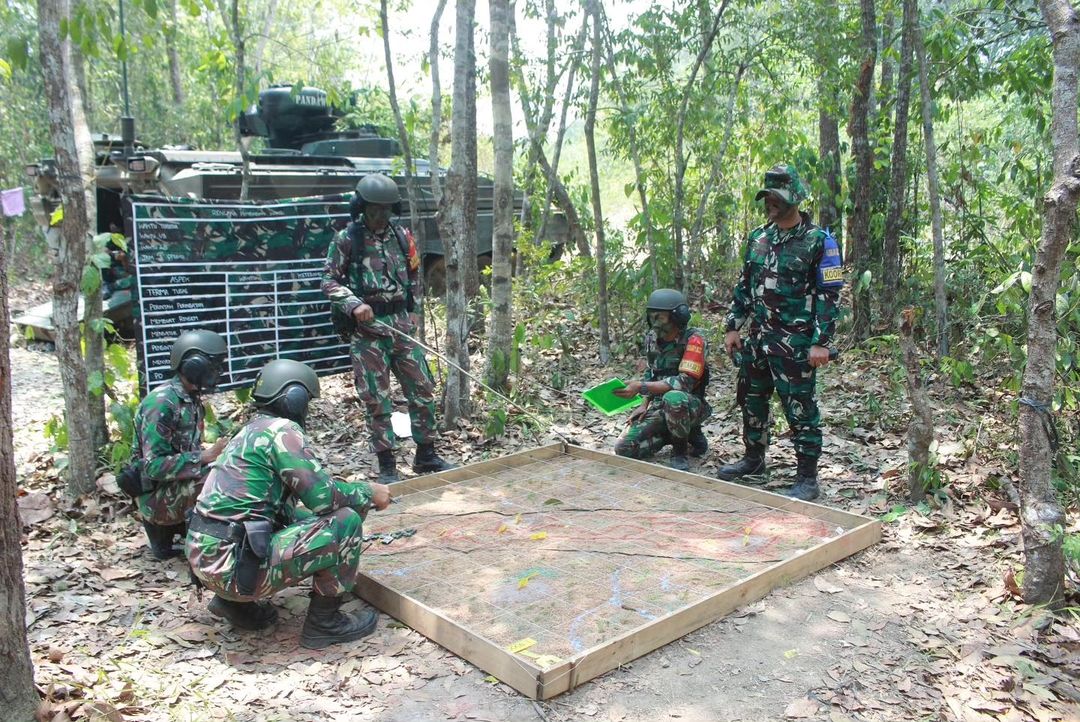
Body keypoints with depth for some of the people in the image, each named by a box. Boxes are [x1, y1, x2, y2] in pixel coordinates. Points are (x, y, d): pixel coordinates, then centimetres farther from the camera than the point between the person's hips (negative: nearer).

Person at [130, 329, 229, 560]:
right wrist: (205, 457, -24)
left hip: (180, 484, 9)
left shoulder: (192, 399, 7)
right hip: (157, 495, -9)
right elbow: (154, 466, -24)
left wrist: (215, 453, -4)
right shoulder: (161, 404, -21)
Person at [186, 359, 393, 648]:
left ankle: (232, 600, 20)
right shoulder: (282, 429, -10)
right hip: (231, 564, -9)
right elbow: (323, 496, -14)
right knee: (346, 522, -9)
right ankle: (324, 623, 3)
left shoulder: (252, 430, 18)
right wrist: (369, 493, 3)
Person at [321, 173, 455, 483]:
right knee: (376, 399, 1)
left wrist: (410, 311, 14)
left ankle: (426, 456, 21)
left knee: (423, 389, 6)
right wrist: (354, 304, -18)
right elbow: (329, 280, -3)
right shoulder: (347, 239, -4)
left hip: (401, 323, 4)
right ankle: (387, 465, 11)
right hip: (367, 328, -4)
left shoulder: (402, 236, 8)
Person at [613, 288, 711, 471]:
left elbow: (684, 382, -28)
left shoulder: (694, 339, -20)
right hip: (660, 407, 7)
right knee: (624, 448, -8)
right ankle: (686, 433, 11)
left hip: (690, 406, -7)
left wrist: (641, 387, -33)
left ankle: (680, 452, -13)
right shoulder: (652, 338, 1)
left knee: (673, 398, -41)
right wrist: (644, 405, 5)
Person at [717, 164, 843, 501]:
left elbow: (830, 294, -11)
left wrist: (821, 342, -16)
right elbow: (744, 285, 16)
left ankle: (807, 477, 7)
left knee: (800, 407, -3)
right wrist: (733, 327, 11)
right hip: (758, 338, 7)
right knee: (752, 398, 16)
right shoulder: (758, 238, 11)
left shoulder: (819, 242, -8)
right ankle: (753, 457, 34)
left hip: (795, 343, -7)